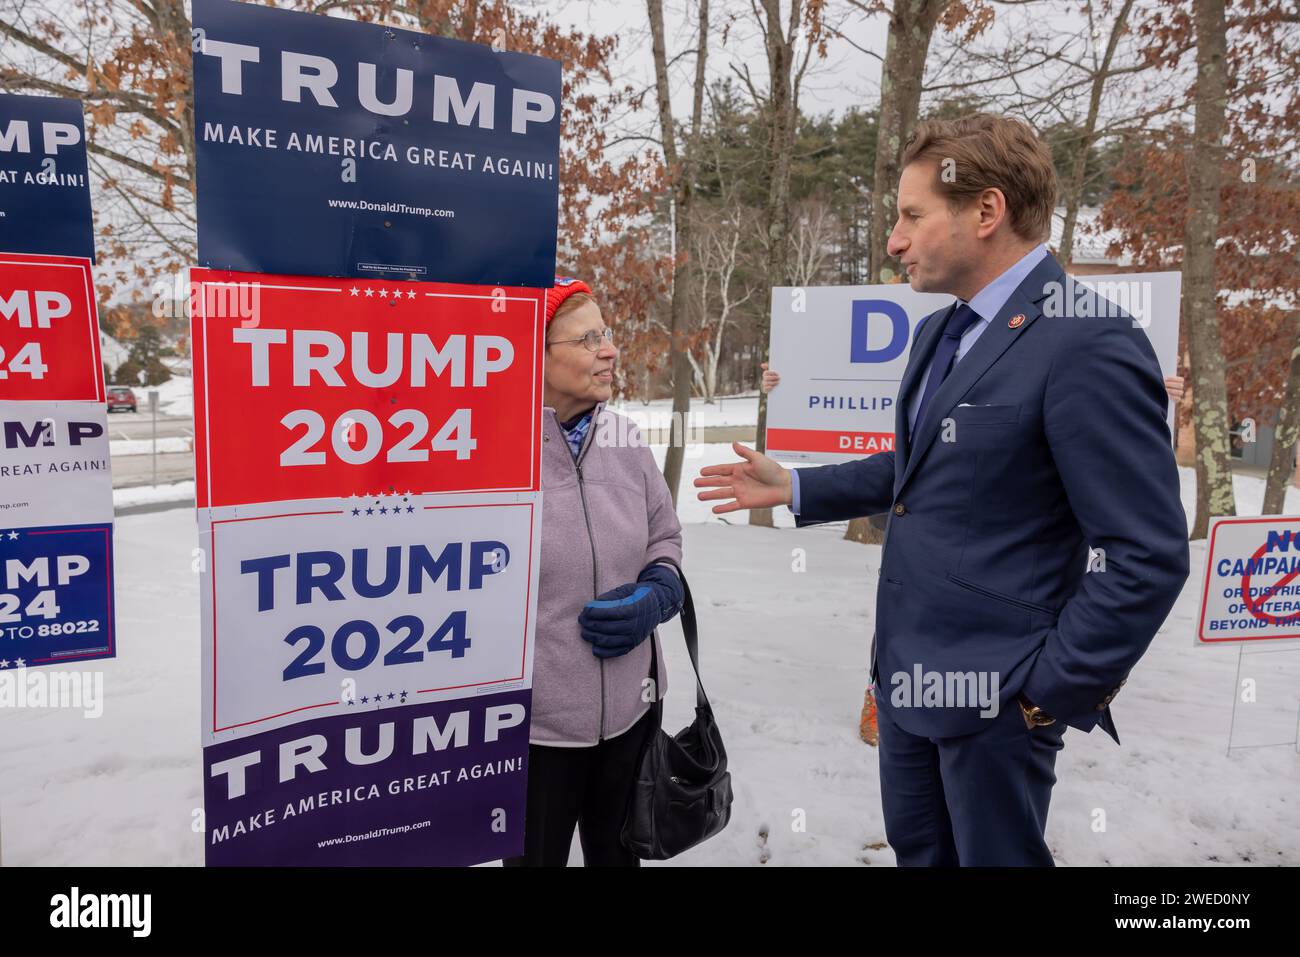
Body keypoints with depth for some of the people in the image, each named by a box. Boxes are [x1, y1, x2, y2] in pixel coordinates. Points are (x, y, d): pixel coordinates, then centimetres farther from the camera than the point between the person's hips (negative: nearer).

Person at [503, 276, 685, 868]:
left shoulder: (623, 438, 0)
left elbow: (666, 541, 12)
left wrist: (654, 599, -9)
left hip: (630, 709, 5)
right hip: (532, 723, -5)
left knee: (619, 856, 24)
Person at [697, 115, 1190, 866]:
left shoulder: (1088, 346, -21)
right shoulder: (941, 331, 8)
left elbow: (1148, 556, -21)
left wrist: (1053, 689, -16)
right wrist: (793, 487, 12)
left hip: (993, 692, -8)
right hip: (909, 668, 9)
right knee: (918, 850, 24)